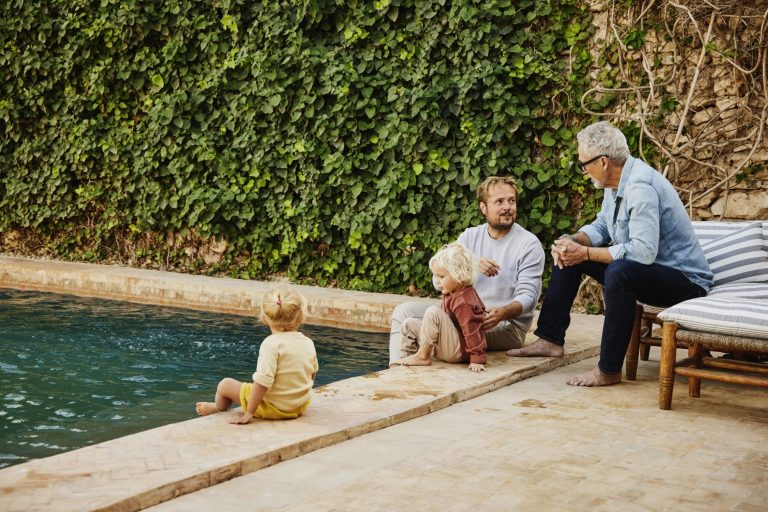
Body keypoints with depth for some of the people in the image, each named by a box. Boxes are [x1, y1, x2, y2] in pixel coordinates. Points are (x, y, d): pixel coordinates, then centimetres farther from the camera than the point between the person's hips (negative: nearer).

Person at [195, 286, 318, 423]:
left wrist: (249, 413, -21)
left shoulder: (272, 344, -24)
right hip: (301, 406, 7)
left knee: (225, 384, 12)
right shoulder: (309, 343, -4)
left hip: (274, 408, -7)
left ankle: (219, 408, 44)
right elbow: (313, 373, 13)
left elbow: (263, 381, -29)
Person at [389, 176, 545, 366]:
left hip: (507, 325, -6)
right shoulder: (470, 236, 9)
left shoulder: (529, 244, -5)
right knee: (404, 311, -6)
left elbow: (528, 295, -15)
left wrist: (503, 313, -36)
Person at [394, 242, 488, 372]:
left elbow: (472, 331, -27)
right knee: (409, 325, 9)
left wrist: (477, 360, -28)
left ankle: (422, 356, -17)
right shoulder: (452, 293, 6)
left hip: (458, 350, -10)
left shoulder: (463, 302, -25)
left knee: (432, 312, -28)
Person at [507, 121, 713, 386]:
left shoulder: (641, 187, -28)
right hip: (640, 267, 10)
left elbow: (643, 251, -36)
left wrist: (586, 253, -28)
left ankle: (609, 371, -28)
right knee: (567, 254, 9)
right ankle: (550, 340, 9)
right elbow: (601, 226, 14)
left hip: (685, 278, -10)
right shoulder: (616, 182, 3)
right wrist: (573, 241, -7)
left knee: (619, 272, -39)